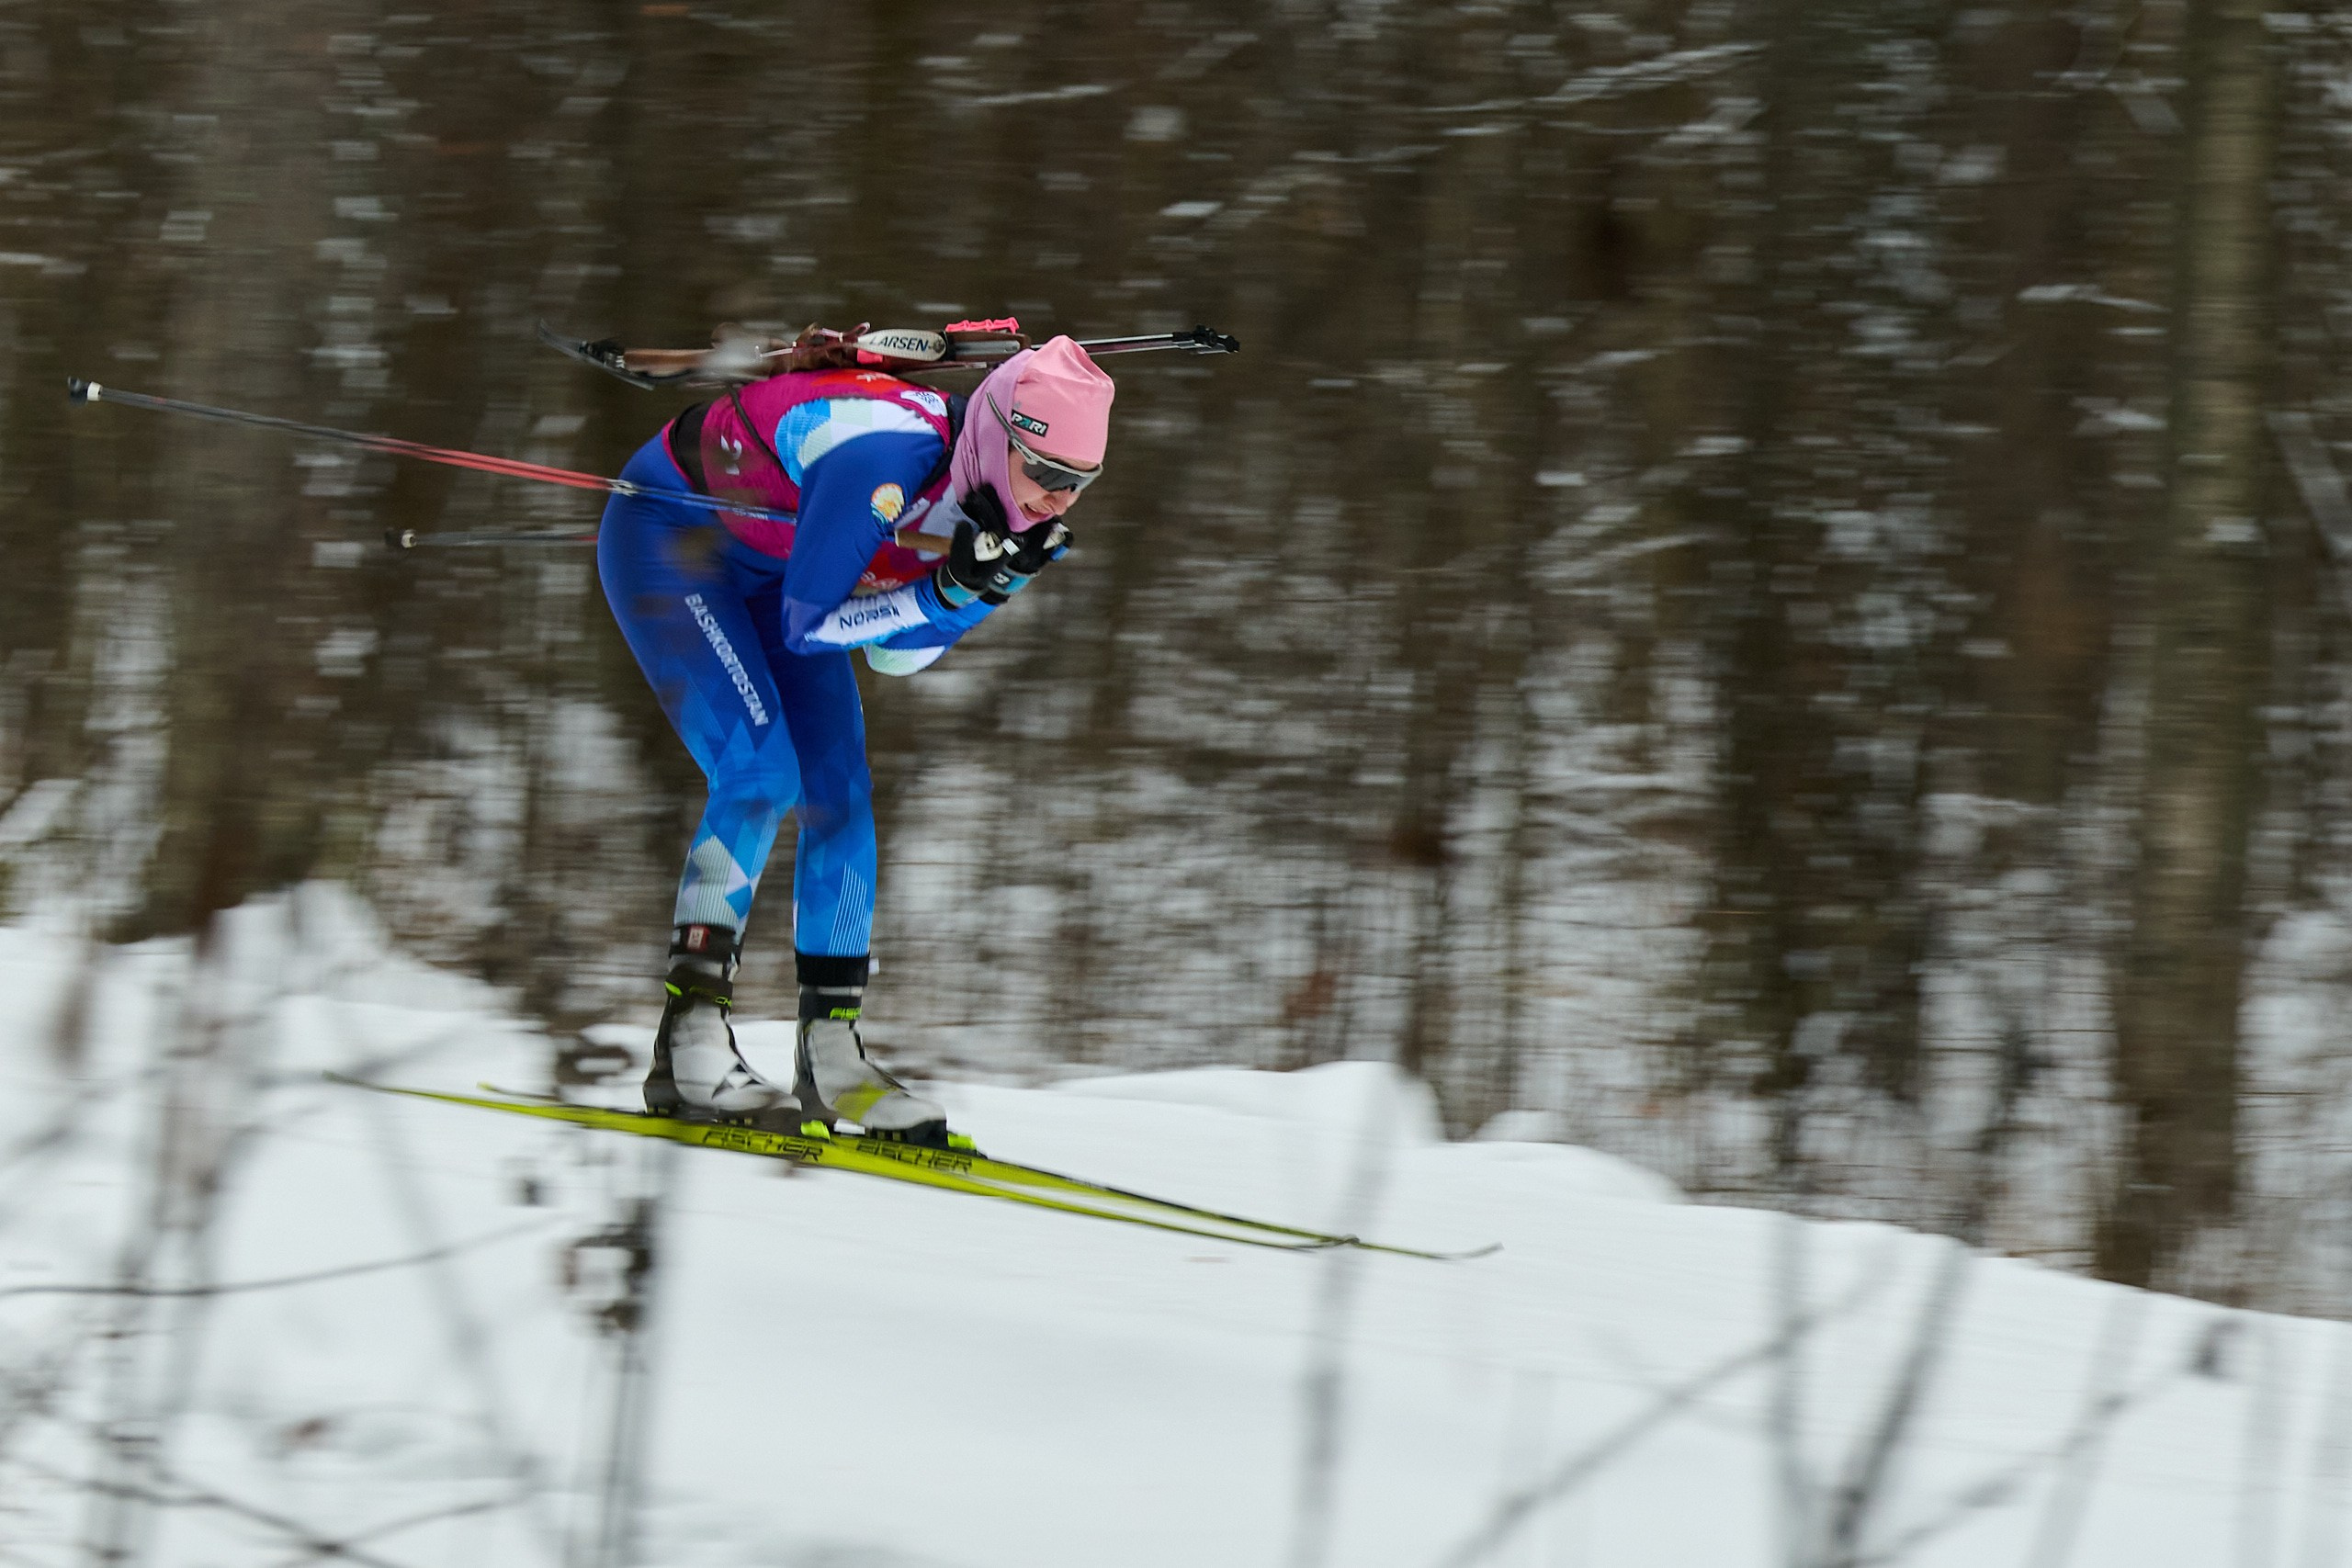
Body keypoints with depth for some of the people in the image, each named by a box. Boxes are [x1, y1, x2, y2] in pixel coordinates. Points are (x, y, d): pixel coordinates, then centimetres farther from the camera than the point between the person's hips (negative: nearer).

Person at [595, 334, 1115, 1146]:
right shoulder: (888, 458, -37)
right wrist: (947, 591, -35)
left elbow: (894, 654, -6)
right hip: (664, 538, -8)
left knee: (841, 793, -1)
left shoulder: (983, 491, -12)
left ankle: (830, 1053, 5)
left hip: (767, 562, 8)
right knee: (762, 768, -22)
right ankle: (689, 1040, -20)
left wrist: (990, 583, -21)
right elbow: (806, 626, -28)